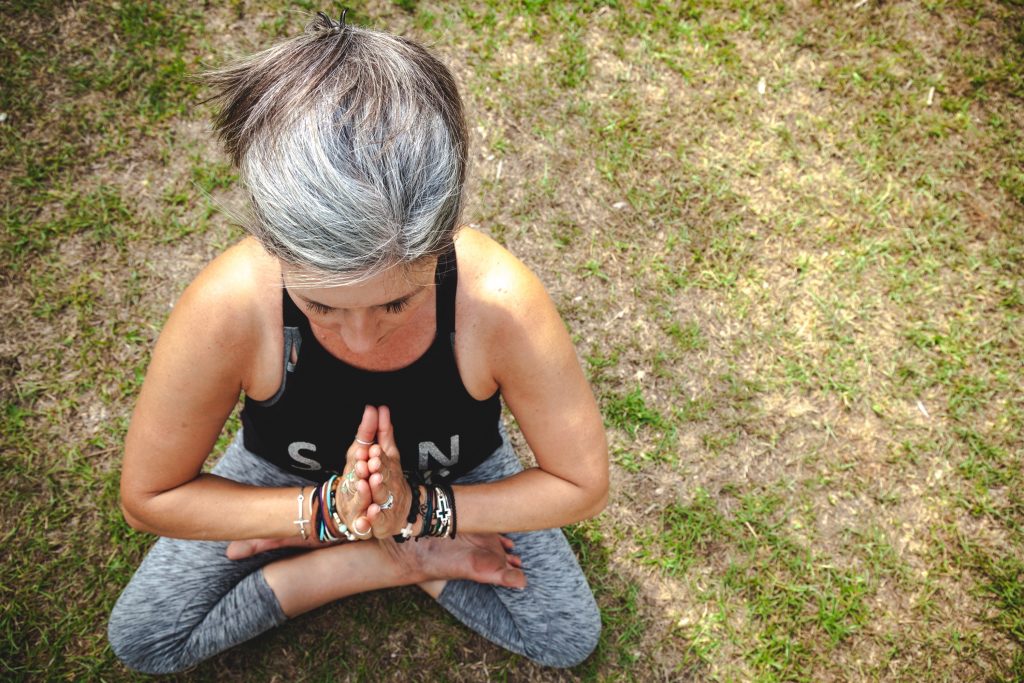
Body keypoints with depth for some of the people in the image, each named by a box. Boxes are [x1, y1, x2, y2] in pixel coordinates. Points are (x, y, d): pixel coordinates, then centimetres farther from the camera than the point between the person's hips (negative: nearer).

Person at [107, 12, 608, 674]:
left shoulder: (499, 301, -40)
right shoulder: (228, 306, -38)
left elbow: (583, 485, -24)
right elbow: (149, 496, -22)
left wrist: (419, 507, -34)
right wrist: (325, 509, -32)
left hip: (455, 473, 0)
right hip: (287, 472, 1)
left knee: (571, 638, -6)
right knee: (141, 641, -3)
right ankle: (409, 560, 1)